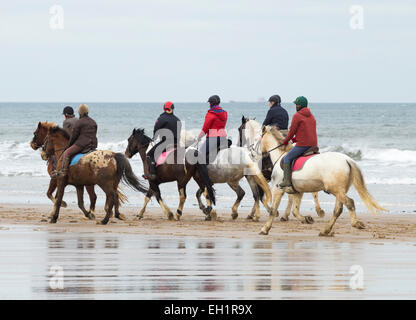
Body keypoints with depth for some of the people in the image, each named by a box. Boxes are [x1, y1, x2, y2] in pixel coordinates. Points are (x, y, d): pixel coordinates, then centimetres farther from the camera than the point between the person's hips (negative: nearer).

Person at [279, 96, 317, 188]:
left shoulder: (297, 116, -7)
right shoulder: (312, 116, 17)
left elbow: (292, 131, -6)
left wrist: (286, 141, 11)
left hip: (302, 145, -8)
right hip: (314, 145, 8)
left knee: (287, 158, 0)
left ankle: (287, 180, -11)